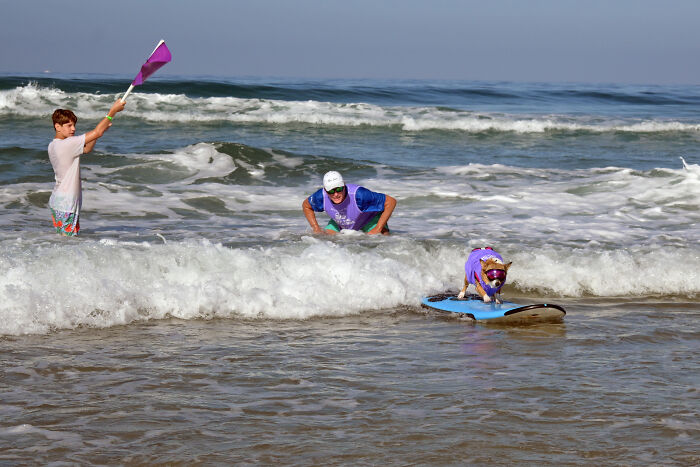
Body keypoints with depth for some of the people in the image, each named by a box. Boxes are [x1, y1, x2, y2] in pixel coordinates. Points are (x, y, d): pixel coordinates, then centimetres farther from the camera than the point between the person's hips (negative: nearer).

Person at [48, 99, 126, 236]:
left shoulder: (52, 146, 9)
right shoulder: (67, 144, -19)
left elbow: (86, 149, 16)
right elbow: (97, 133, -17)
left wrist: (102, 127, 4)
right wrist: (113, 111, -9)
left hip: (56, 200, 9)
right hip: (66, 203, -9)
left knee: (63, 237, 13)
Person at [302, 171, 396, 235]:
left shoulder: (358, 195, -41)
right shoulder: (321, 196, -29)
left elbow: (391, 201, -35)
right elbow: (306, 206, -4)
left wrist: (377, 230, -32)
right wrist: (316, 230, -11)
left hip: (369, 220, -4)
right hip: (340, 225, 4)